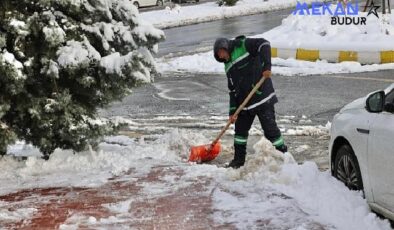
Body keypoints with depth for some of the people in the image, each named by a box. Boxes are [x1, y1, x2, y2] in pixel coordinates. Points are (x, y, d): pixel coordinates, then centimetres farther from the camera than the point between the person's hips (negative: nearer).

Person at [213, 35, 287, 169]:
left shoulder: (243, 46, -5)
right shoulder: (228, 67, 17)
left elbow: (264, 44, -18)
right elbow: (233, 90, 15)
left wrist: (266, 66, -28)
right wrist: (233, 111, 8)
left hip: (262, 97, -8)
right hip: (245, 102, 8)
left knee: (270, 129, -5)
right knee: (240, 129, 11)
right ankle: (239, 159, 23)